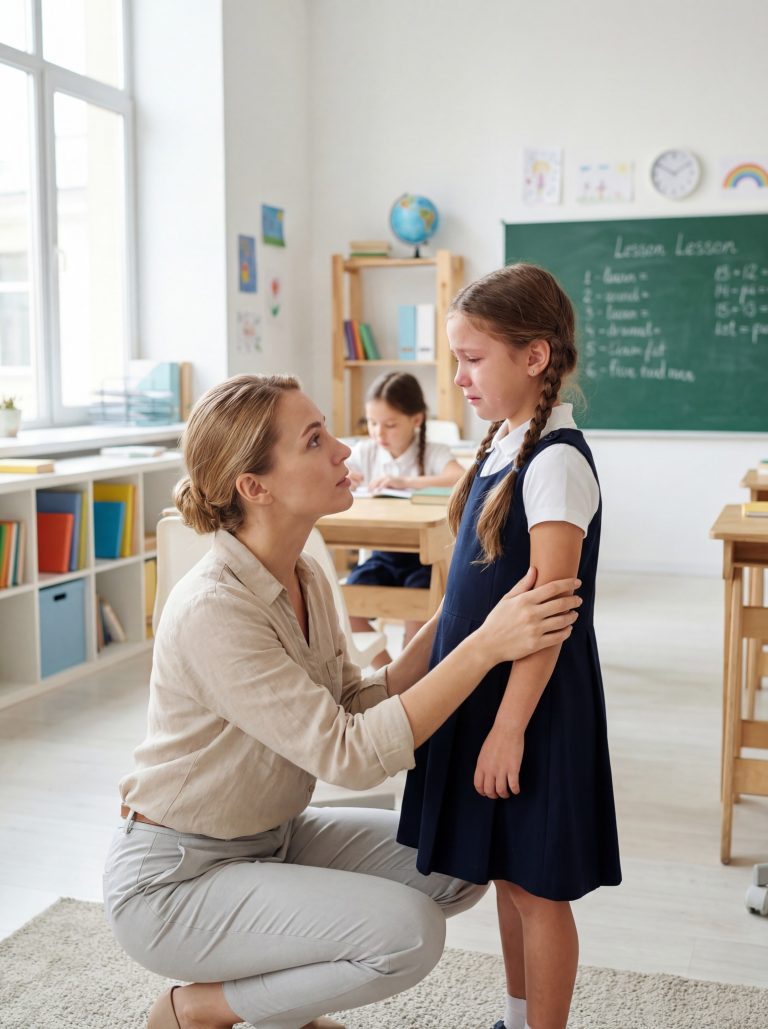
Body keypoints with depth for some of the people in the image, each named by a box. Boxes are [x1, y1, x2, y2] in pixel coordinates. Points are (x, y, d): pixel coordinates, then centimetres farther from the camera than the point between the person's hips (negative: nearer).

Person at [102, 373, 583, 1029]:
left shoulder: (306, 579, 0)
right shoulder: (214, 610, -29)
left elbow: (362, 707, 1)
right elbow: (350, 755, -31)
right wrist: (486, 645, -33)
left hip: (272, 840, 9)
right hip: (174, 878, -8)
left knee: (458, 868, 1)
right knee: (408, 931, -24)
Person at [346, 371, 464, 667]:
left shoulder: (434, 454, -5)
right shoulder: (365, 452, 5)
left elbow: (463, 480, -25)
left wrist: (406, 482, -32)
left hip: (424, 555, -4)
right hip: (383, 554, 4)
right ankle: (387, 671, 8)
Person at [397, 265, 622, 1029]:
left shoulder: (557, 460, -18)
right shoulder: (502, 446, 8)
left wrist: (510, 726, -21)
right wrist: (420, 664, 17)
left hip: (530, 703, -9)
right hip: (482, 689, 9)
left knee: (536, 886, 5)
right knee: (505, 874, 20)